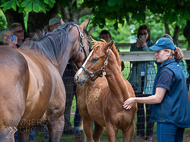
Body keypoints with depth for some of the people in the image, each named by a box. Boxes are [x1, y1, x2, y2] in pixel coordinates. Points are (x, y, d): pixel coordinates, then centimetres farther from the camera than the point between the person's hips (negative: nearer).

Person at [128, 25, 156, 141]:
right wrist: (137, 47, -10)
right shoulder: (134, 46, 11)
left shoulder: (152, 45, 6)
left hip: (149, 78, -2)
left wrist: (145, 46, -15)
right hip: (137, 78, 2)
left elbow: (152, 60, -8)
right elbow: (132, 61, 0)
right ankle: (140, 132, 10)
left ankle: (150, 133, 1)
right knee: (139, 106, 3)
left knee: (149, 107, -4)